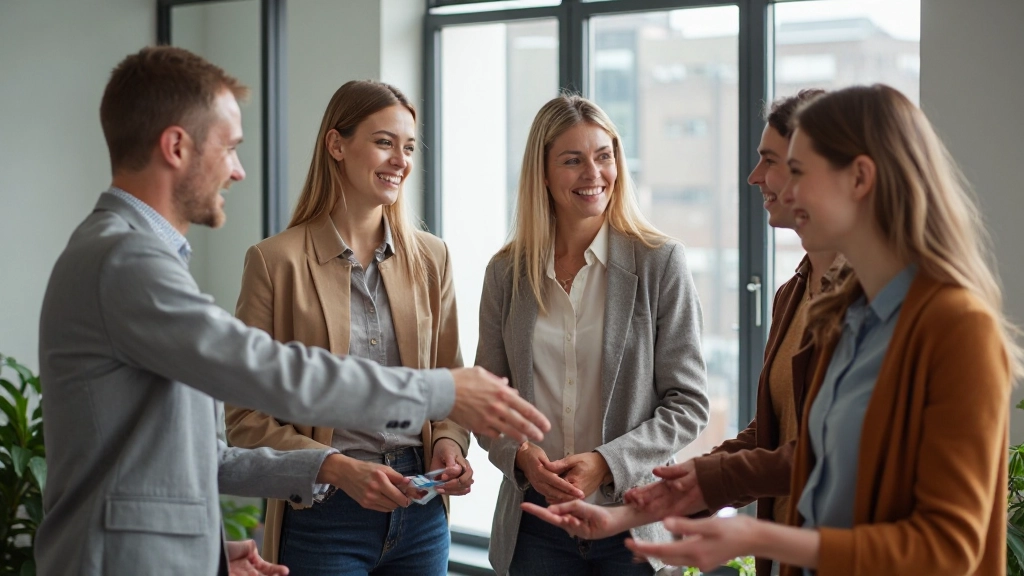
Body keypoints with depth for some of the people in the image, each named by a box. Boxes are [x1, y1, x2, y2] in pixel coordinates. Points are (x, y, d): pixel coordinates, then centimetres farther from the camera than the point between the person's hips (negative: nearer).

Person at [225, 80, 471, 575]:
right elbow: (246, 418, -6)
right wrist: (338, 468, -18)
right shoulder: (276, 261, -6)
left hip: (420, 514, 4)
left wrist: (449, 442, -6)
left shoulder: (430, 257, 7)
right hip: (323, 514, -4)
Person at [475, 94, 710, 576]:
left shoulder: (661, 262, -3)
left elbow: (688, 401, -4)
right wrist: (520, 455, -11)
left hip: (633, 518, -2)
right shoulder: (506, 272, 5)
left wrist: (608, 462, -16)